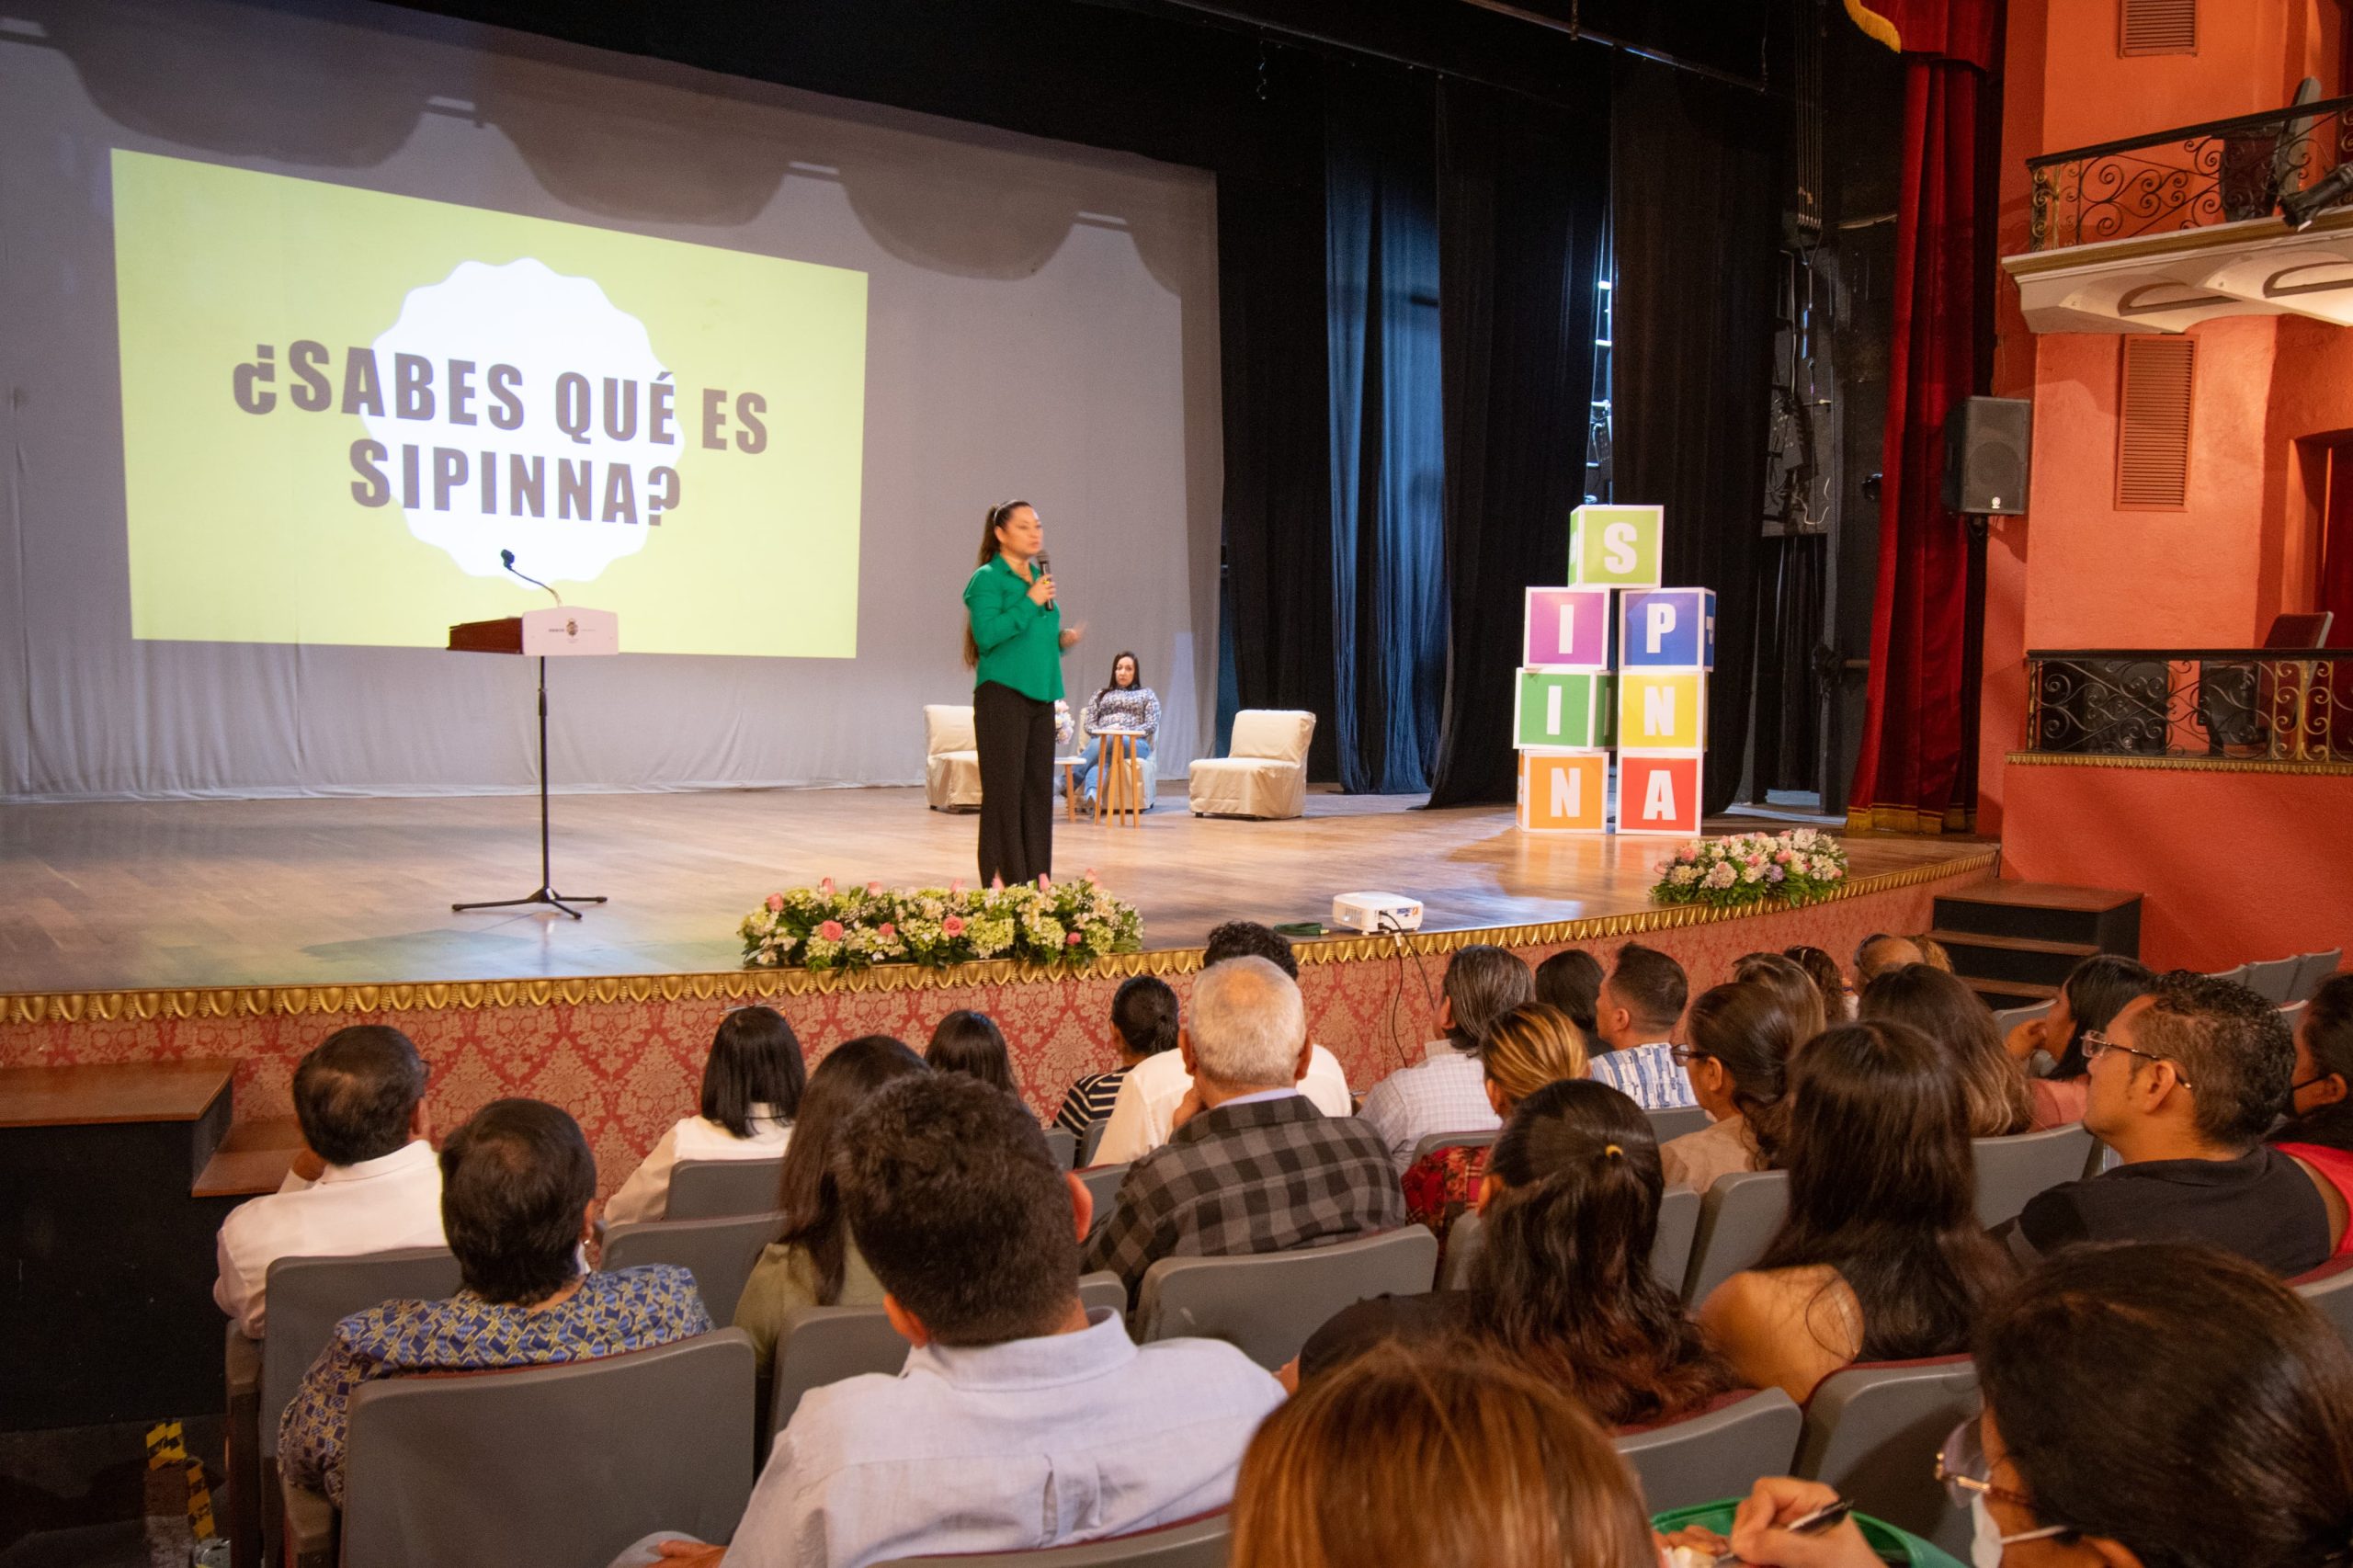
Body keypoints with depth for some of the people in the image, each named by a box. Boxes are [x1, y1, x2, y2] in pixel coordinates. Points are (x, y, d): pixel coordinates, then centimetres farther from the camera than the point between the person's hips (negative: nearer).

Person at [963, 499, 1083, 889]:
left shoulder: (1039, 578, 17)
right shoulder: (987, 579, -5)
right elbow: (986, 635, -17)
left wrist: (1062, 639, 7)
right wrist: (1030, 602, -16)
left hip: (1041, 695, 7)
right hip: (1003, 694, -7)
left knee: (1038, 788, 7)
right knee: (1004, 790, -6)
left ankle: (1036, 882, 12)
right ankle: (1002, 882, -1)